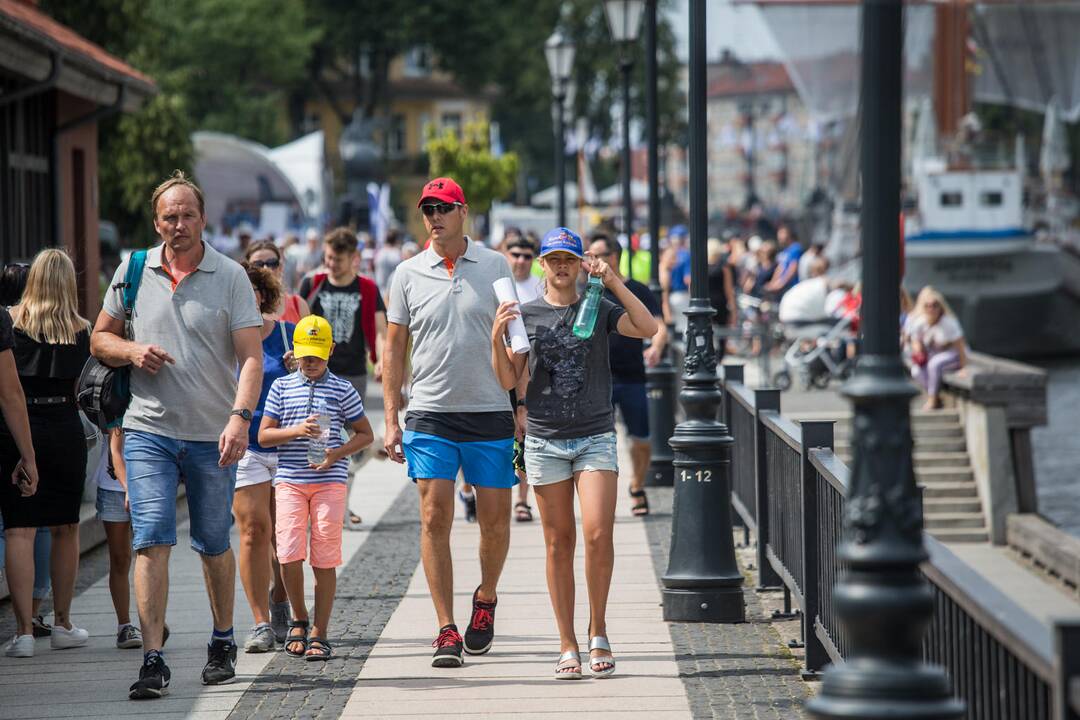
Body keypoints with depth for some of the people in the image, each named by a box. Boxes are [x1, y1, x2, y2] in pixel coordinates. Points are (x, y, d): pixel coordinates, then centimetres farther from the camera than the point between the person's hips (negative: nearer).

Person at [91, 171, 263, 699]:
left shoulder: (230, 277, -1)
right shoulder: (132, 271, 6)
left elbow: (251, 357, -8)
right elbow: (99, 339, 16)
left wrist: (240, 418, -22)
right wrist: (130, 351, -7)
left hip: (213, 436, -1)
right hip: (148, 430, 1)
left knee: (214, 545, 10)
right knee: (151, 541, -11)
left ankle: (222, 643, 30)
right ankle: (153, 660, -13)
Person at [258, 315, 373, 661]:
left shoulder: (342, 389, 6)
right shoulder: (282, 387, 9)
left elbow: (365, 434, 10)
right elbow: (263, 435, 7)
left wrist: (337, 453, -7)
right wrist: (297, 431, -11)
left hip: (330, 481, -1)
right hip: (290, 480, 1)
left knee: (324, 559, -2)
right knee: (289, 555, -9)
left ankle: (319, 635, 4)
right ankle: (299, 620, 14)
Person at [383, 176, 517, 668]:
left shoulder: (495, 267, 4)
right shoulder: (409, 274, 5)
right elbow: (394, 348, 10)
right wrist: (391, 418, 4)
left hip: (490, 414, 0)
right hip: (430, 415, 0)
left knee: (495, 518, 3)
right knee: (434, 519, -6)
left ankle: (486, 599, 30)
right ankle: (447, 630, -3)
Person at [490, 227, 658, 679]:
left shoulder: (600, 310, 3)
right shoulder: (525, 314, 7)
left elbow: (649, 328, -13)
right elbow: (508, 380, 4)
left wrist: (612, 281, -17)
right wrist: (497, 337, -13)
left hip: (596, 437, -1)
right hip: (545, 439, 1)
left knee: (598, 533, -14)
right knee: (559, 543, 3)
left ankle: (598, 632, 2)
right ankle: (567, 646, 9)